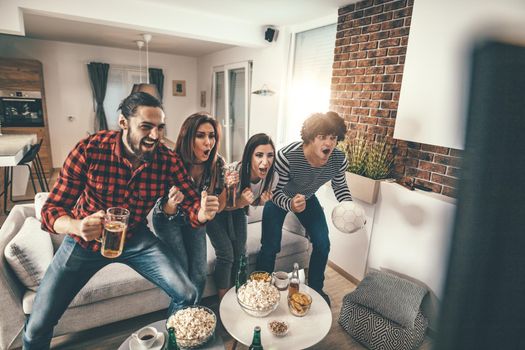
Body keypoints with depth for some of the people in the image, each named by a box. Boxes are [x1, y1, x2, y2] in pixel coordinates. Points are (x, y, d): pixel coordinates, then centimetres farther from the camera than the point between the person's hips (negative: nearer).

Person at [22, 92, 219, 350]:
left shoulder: (169, 162, -17)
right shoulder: (90, 149, -22)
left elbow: (191, 204, -14)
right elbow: (52, 209, -19)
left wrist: (203, 212, -40)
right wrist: (77, 226, -42)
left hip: (135, 239, 1)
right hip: (85, 240, 0)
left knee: (187, 295, -10)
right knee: (37, 328, 1)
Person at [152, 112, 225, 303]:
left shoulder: (218, 163, -21)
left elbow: (218, 205, -8)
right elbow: (167, 212, -21)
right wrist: (172, 202, -44)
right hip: (168, 220, -3)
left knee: (199, 274, 1)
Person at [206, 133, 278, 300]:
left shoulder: (271, 178, -22)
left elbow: (255, 203, -1)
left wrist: (263, 201, -25)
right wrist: (239, 203, -41)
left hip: (237, 209, 5)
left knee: (240, 251, 0)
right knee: (226, 253, -13)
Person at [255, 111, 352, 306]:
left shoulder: (339, 160, -24)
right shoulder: (287, 156, -38)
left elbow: (340, 186, -4)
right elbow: (276, 192, -27)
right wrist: (290, 205, -49)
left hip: (307, 198, 4)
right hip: (279, 198, -4)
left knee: (323, 244, 1)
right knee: (270, 246, -12)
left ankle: (315, 289, 27)